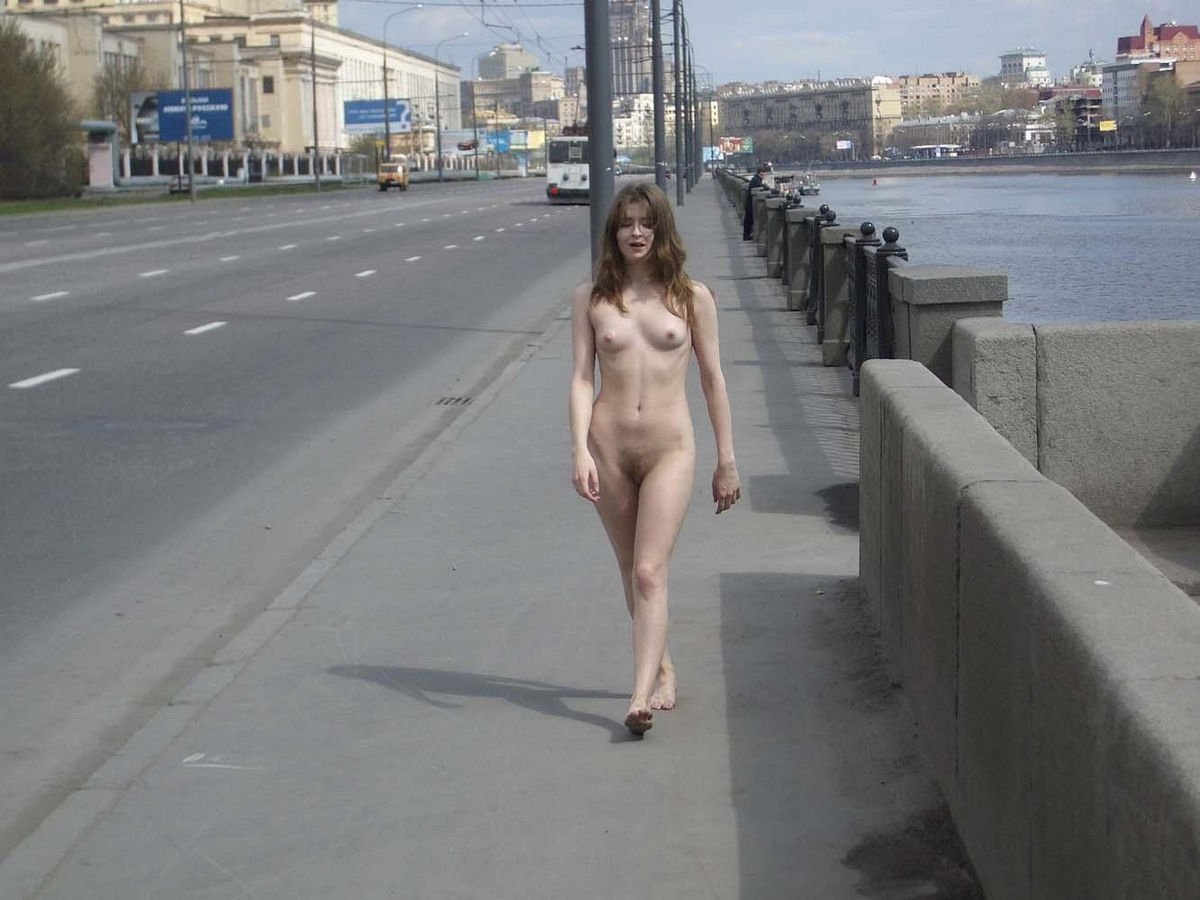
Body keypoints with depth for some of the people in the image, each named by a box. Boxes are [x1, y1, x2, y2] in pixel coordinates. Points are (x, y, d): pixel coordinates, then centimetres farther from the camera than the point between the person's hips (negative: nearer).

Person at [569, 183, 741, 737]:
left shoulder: (691, 297, 3)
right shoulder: (591, 298, 5)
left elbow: (712, 379, 7)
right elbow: (582, 377, 0)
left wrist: (726, 461, 7)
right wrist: (580, 451, -13)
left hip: (670, 447, -2)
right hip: (609, 446, 2)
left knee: (649, 573, -13)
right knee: (631, 572, 13)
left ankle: (641, 696, -18)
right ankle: (662, 667, 33)